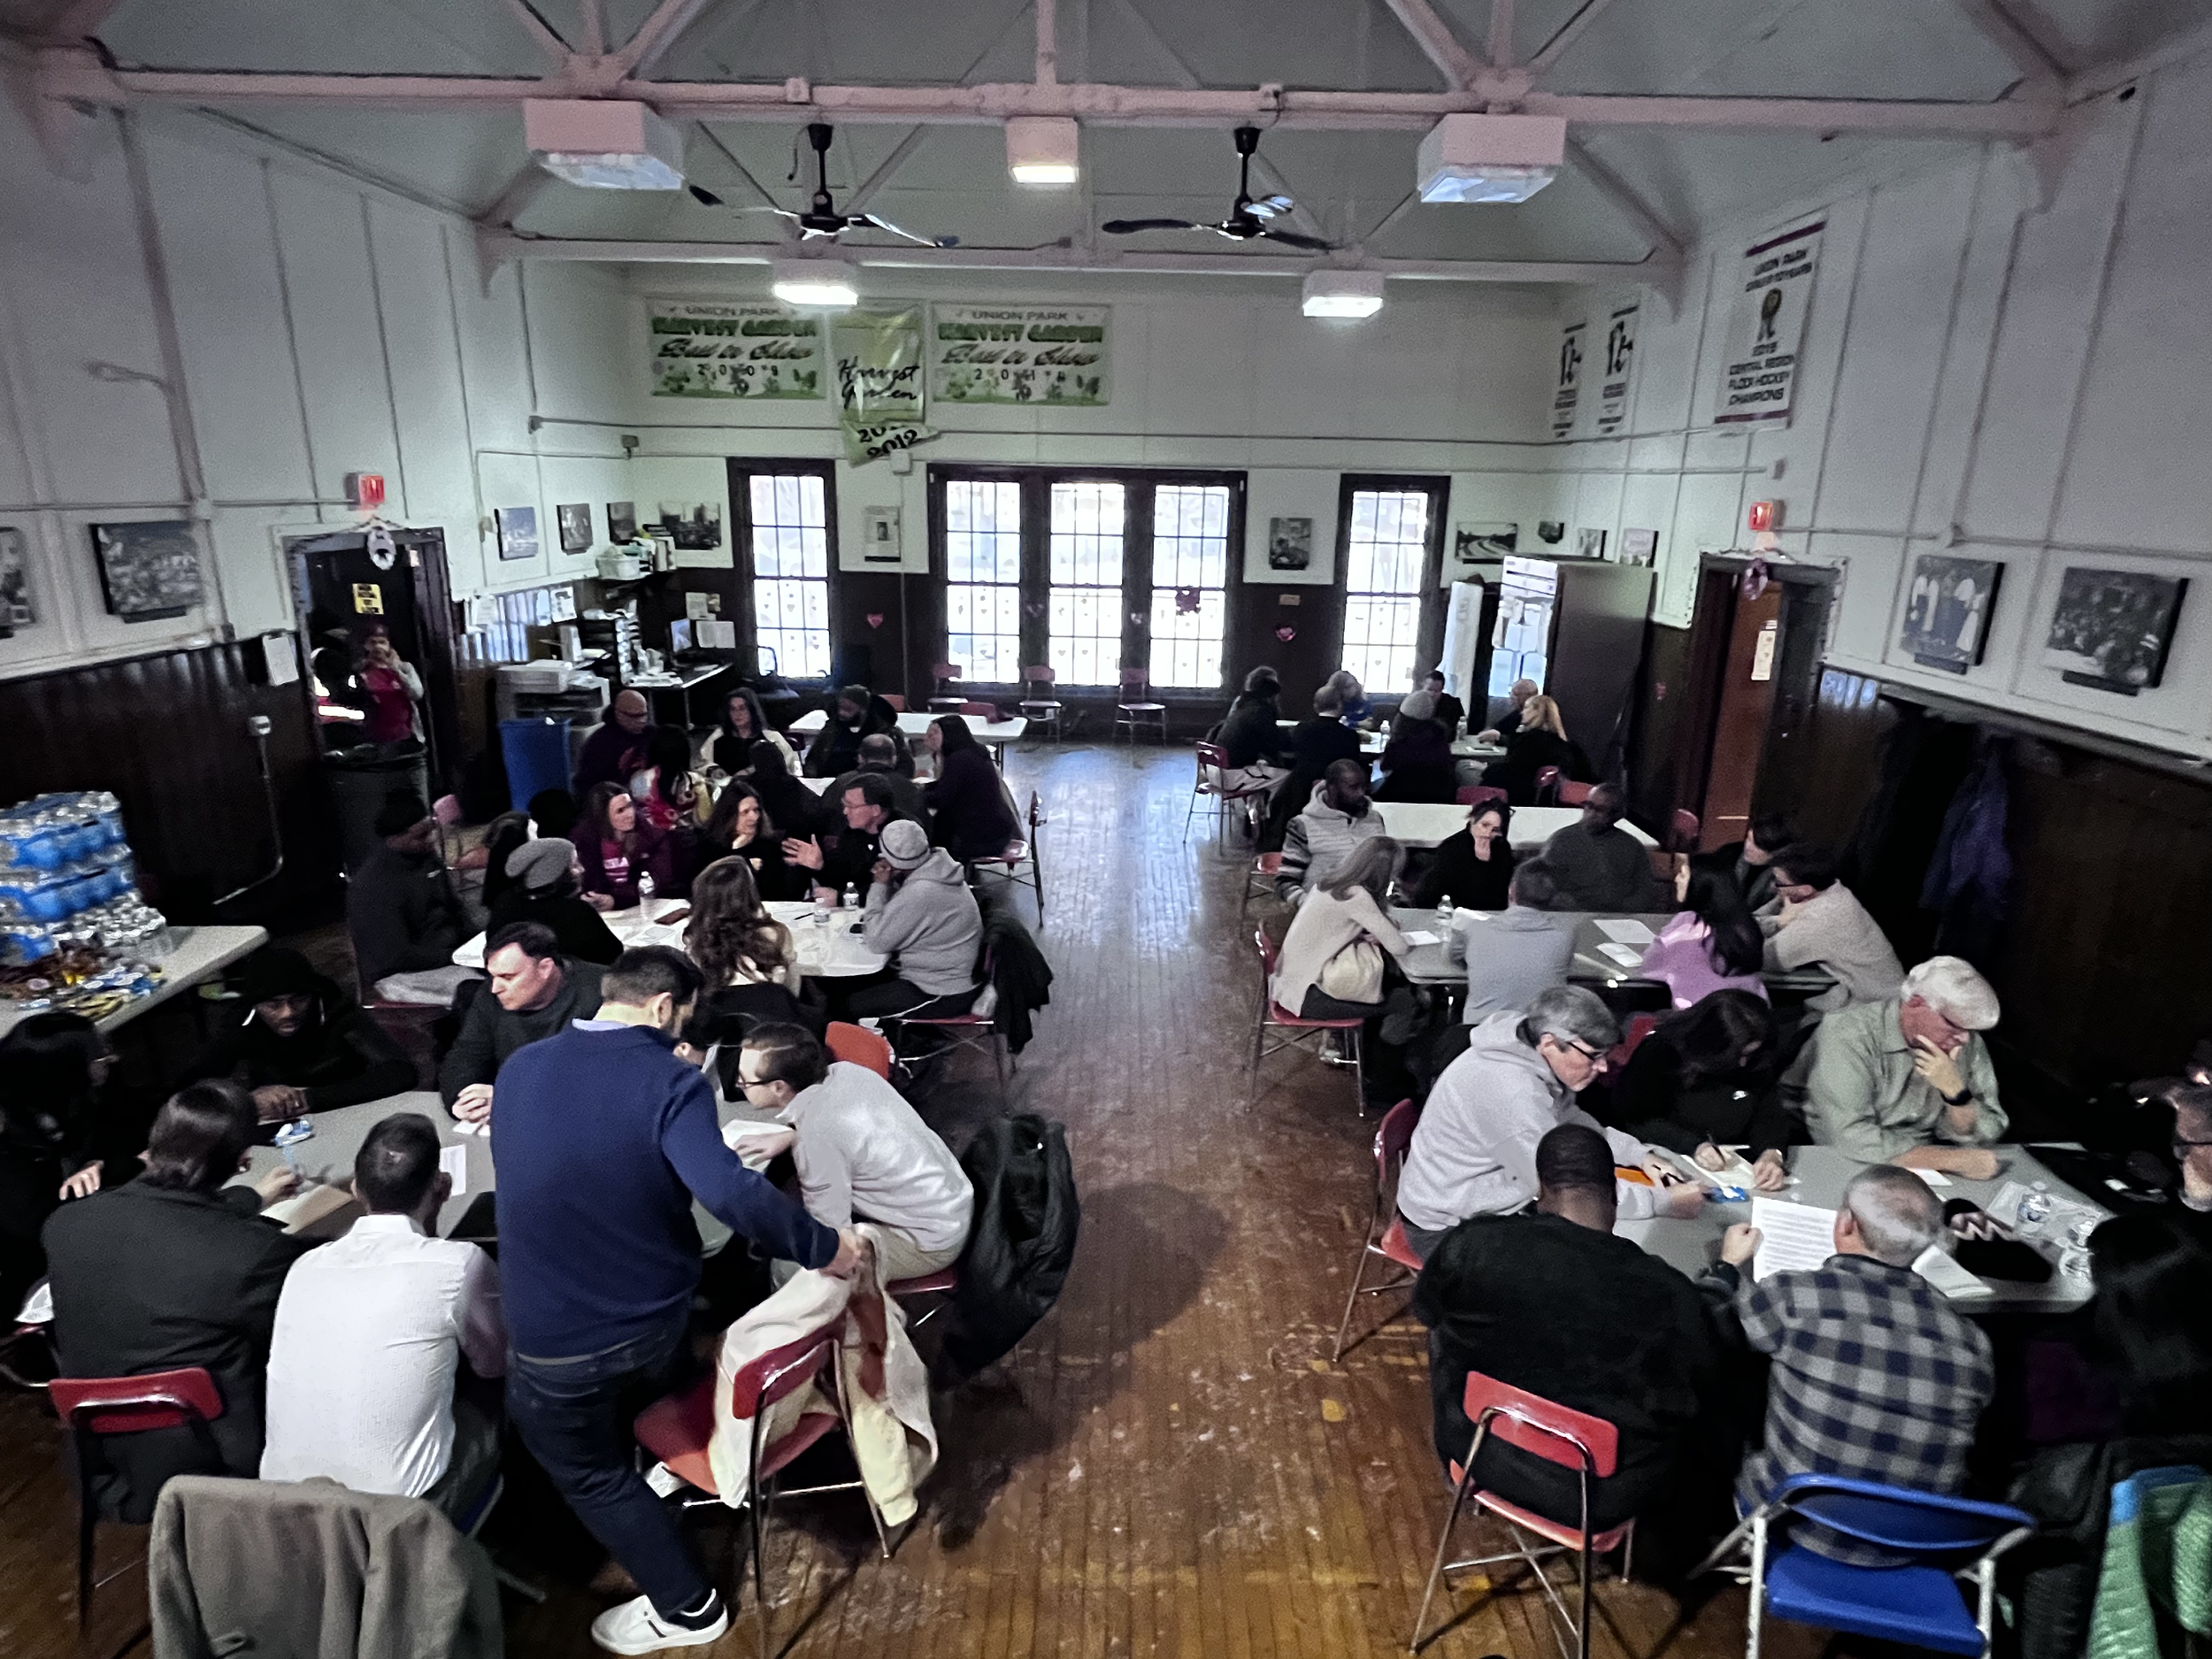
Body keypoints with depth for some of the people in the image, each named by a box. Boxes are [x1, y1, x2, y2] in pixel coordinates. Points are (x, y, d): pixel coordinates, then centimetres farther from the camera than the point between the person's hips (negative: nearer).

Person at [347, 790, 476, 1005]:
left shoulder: (428, 858, 4)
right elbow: (397, 957, -21)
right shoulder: (373, 885, -20)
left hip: (447, 953, 8)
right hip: (398, 974, -8)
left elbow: (454, 909, 17)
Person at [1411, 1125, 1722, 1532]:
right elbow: (1705, 1381, -4)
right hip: (1603, 1500, 0)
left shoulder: (1472, 1244, -21)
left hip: (1480, 1457, 0)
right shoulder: (1670, 1293, -23)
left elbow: (1425, 1308, 0)